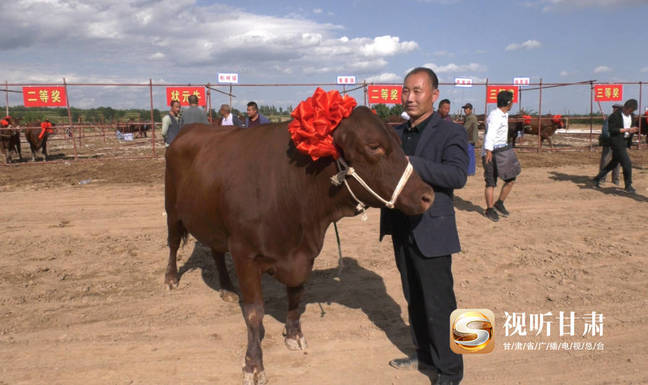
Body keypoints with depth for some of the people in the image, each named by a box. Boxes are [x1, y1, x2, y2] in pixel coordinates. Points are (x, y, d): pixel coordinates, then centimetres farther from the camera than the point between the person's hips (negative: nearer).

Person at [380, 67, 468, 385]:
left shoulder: (451, 133, -7)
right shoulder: (397, 133, 12)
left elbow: (457, 175, -23)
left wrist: (410, 163, -31)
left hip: (431, 231, -6)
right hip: (401, 231, 7)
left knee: (438, 304, 1)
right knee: (414, 299, 19)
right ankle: (426, 356, 37)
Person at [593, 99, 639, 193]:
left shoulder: (631, 116, 11)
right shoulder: (615, 116, -13)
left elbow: (630, 128, 22)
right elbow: (611, 130, -18)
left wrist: (633, 130, -1)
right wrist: (626, 130, -21)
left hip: (625, 142, 9)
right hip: (617, 142, -9)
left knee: (614, 163, 15)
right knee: (627, 163, -10)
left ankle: (597, 179, 26)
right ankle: (628, 186, 2)